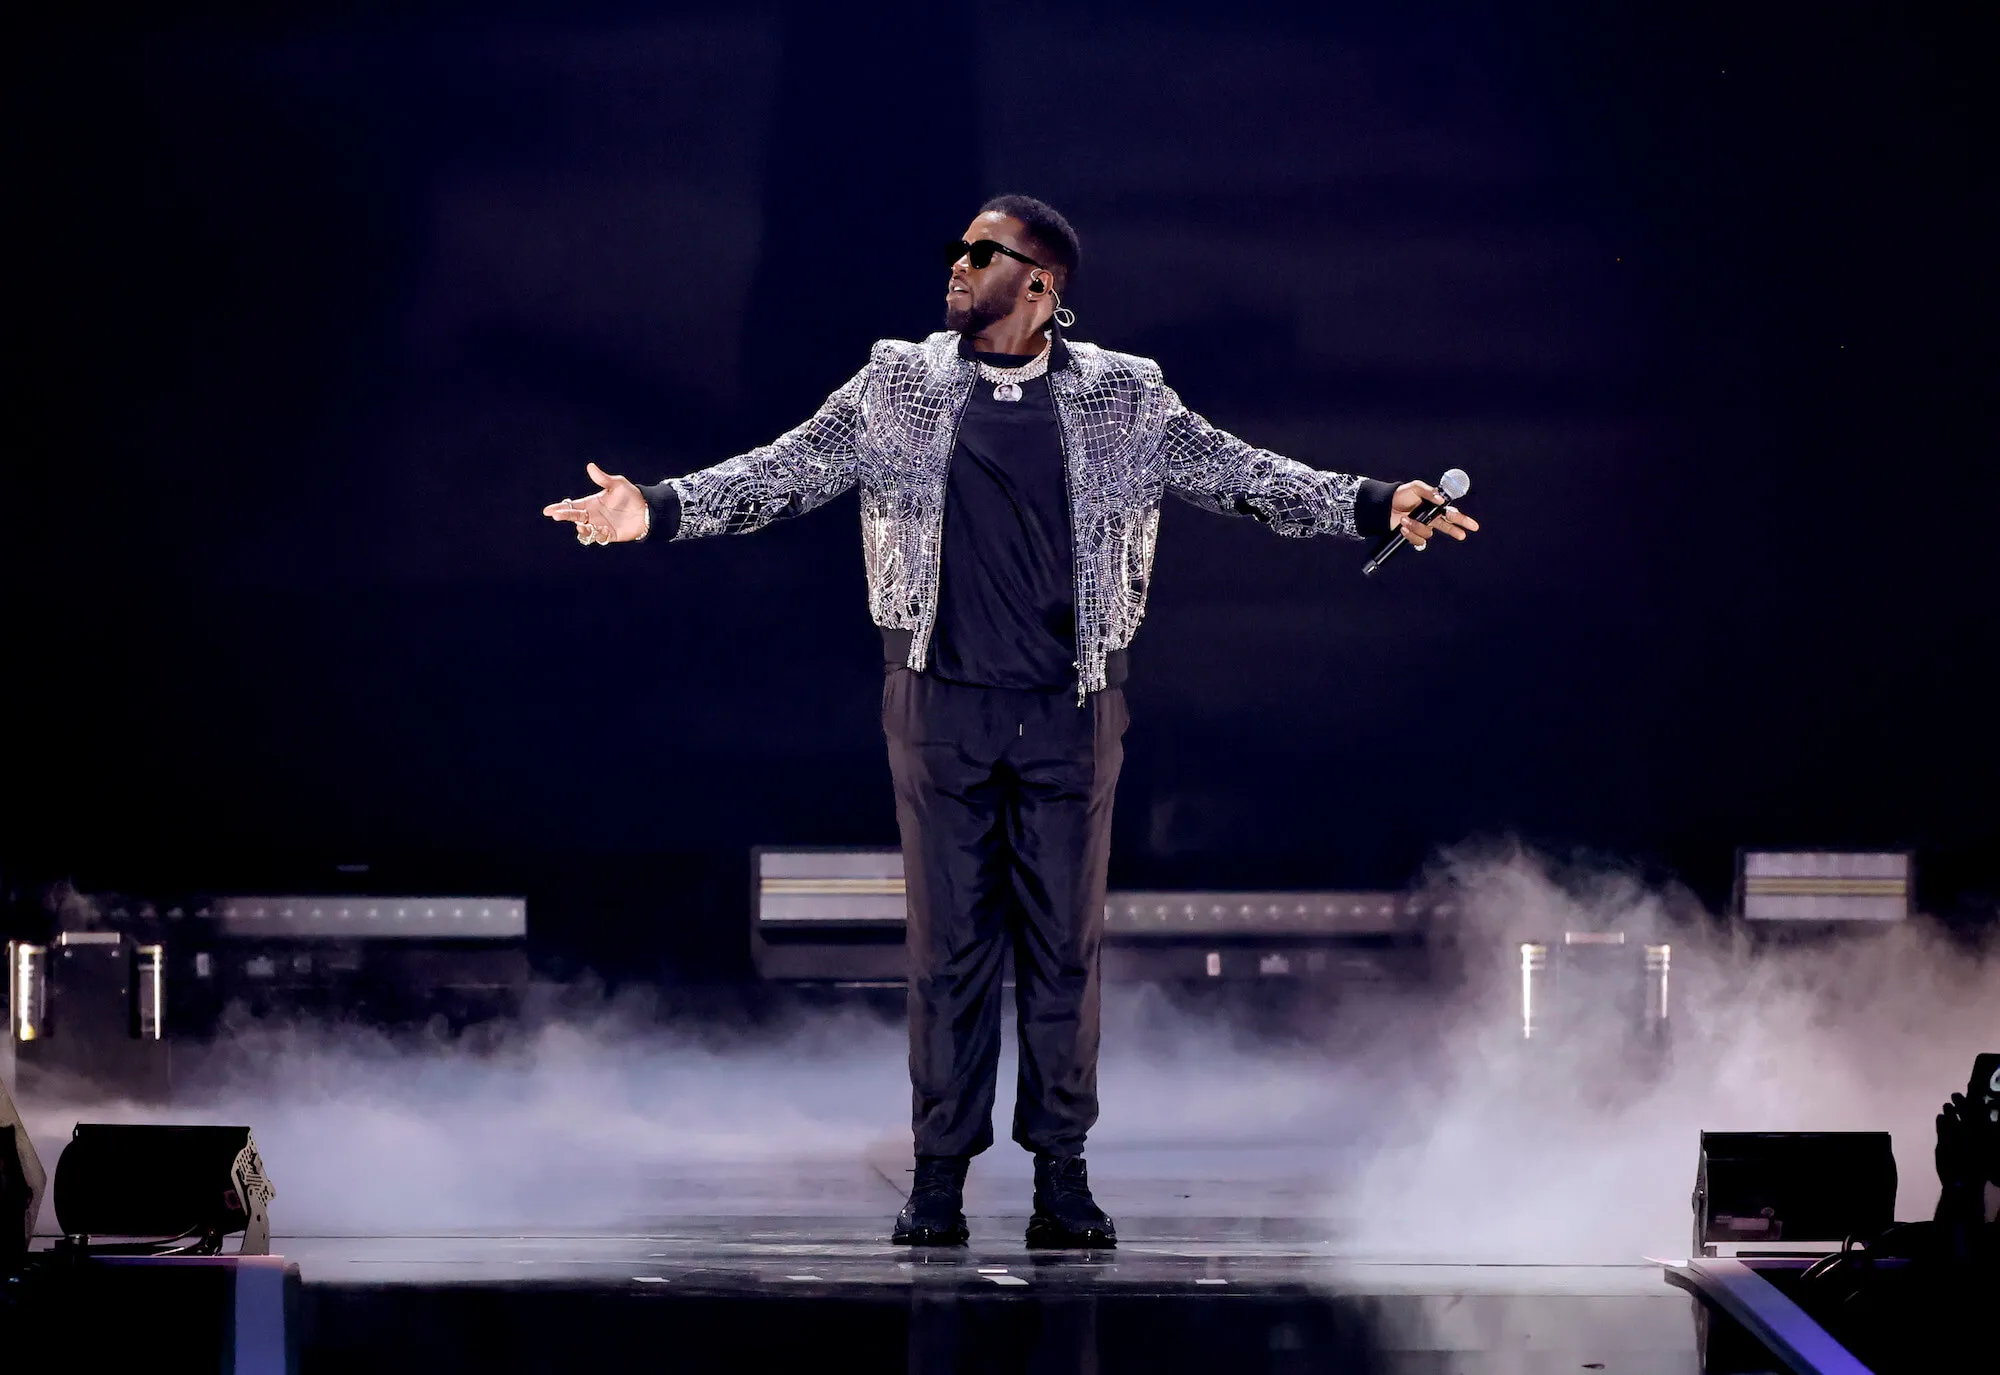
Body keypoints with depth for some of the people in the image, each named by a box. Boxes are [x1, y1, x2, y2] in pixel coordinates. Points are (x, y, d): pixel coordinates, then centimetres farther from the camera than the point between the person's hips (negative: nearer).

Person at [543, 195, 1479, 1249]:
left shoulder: (1122, 399, 4)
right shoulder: (899, 388, 5)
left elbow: (1237, 473, 4)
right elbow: (783, 472, 4)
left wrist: (1374, 506, -7)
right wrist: (660, 508, -8)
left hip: (1070, 708, 0)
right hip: (942, 706, 0)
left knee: (1065, 943, 2)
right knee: (947, 943, 2)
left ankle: (1062, 1180, 8)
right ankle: (939, 1179, 7)